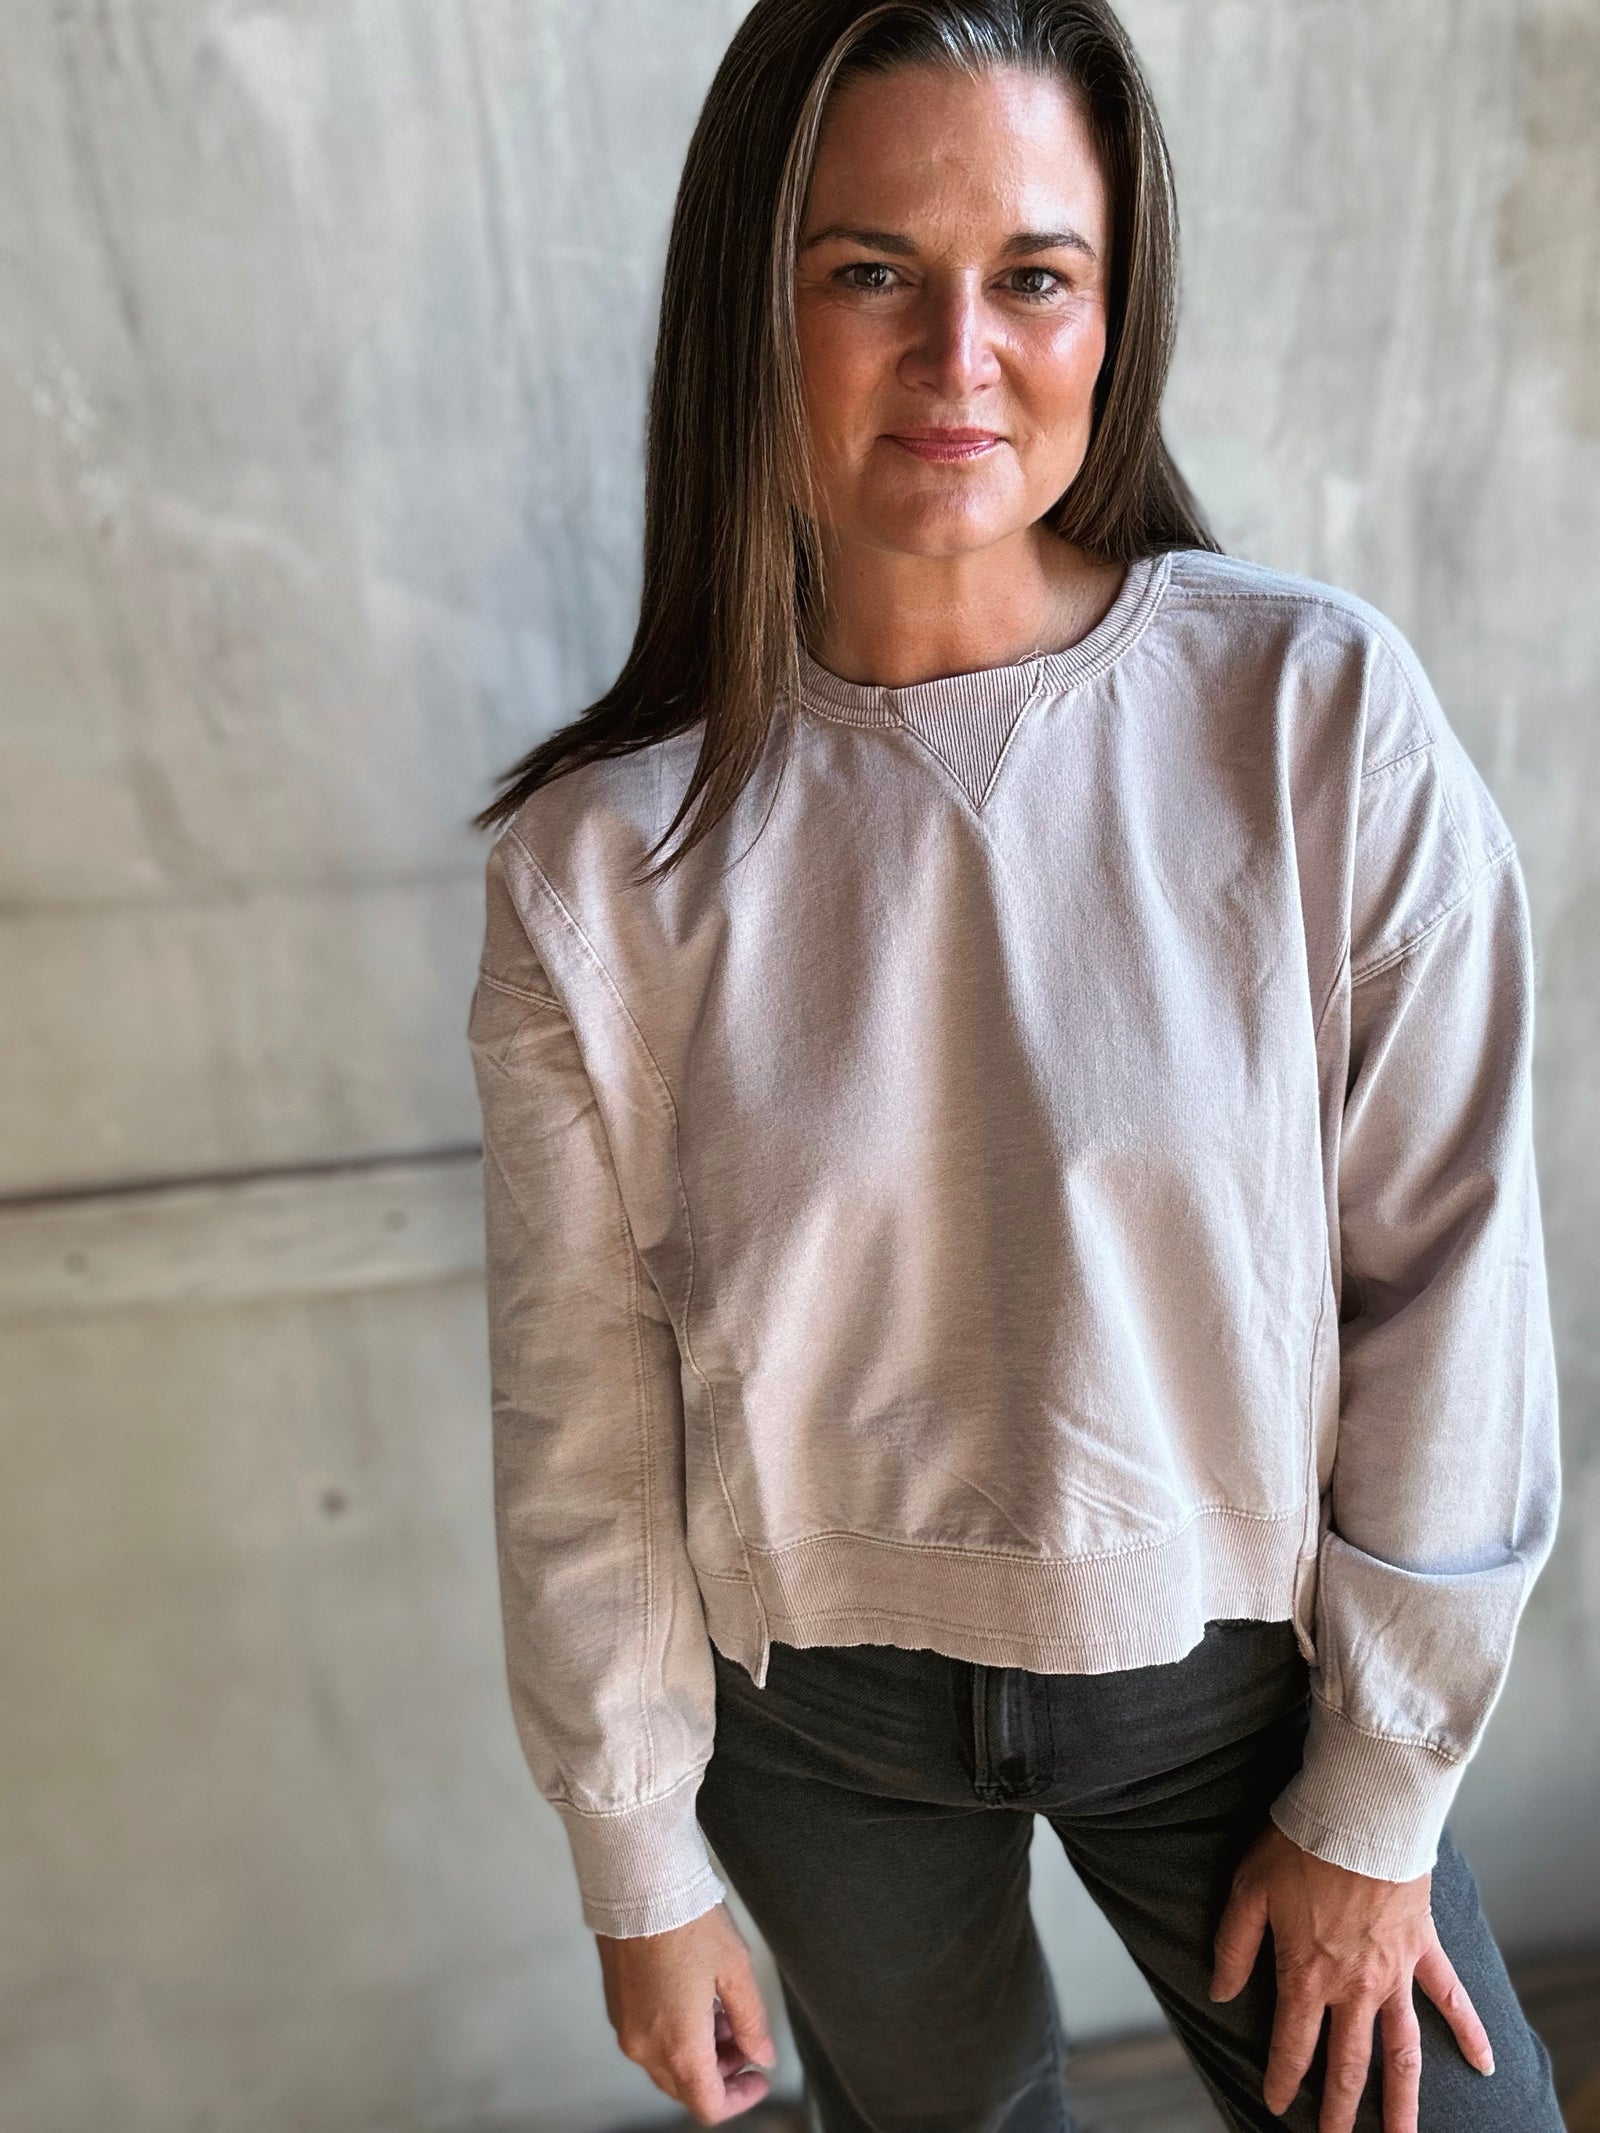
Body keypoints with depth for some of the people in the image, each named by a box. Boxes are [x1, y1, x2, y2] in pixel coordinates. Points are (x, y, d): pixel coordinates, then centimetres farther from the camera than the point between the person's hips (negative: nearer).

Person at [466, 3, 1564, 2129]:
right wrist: (642, 1865, 2)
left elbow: (1443, 1281, -11)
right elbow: (583, 1416, -8)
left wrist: (1376, 1798, -4)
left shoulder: (1323, 718, -17)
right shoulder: (603, 859, -15)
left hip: (1228, 1656, 0)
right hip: (819, 1709, 2)